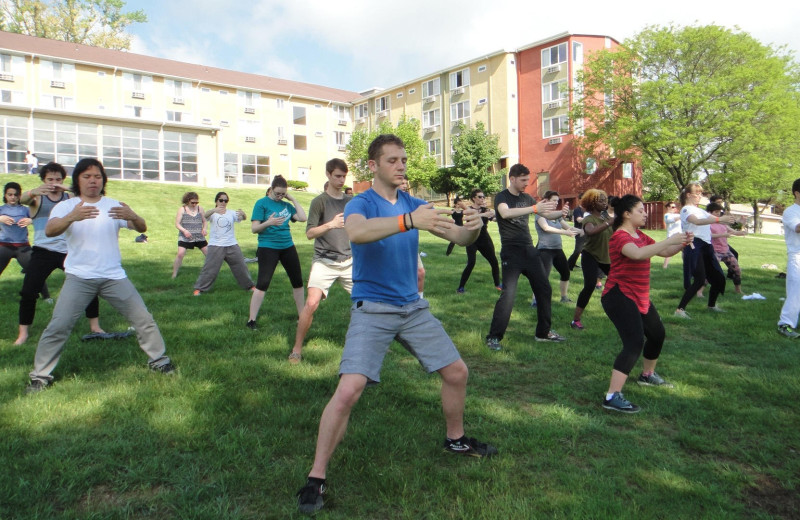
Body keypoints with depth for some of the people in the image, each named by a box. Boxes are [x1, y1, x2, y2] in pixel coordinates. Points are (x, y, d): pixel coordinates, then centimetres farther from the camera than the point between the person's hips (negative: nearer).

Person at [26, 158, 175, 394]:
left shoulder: (115, 206, 5)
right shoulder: (66, 206, 1)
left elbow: (142, 228, -8)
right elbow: (49, 231, -18)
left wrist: (132, 216, -32)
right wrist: (71, 217, -39)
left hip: (114, 277, 1)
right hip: (79, 278, -1)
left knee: (143, 319, 2)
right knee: (57, 327, -6)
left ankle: (159, 360, 19)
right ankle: (40, 377, 10)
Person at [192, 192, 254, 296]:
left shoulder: (231, 213, 7)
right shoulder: (213, 213, 0)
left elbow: (243, 218, -8)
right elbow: (205, 215, -23)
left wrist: (243, 214, -33)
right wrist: (214, 210, -45)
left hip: (232, 245, 3)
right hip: (215, 246, -3)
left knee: (240, 266, 9)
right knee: (209, 268, -5)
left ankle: (249, 286, 24)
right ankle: (199, 288, 6)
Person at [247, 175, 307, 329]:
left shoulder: (286, 205, 9)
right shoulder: (262, 203, -6)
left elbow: (303, 218, -1)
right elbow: (254, 228, -9)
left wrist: (293, 199, 0)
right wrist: (268, 223, -27)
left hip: (288, 246, 6)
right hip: (268, 247, -6)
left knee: (298, 281, 11)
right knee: (262, 283, -8)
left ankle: (302, 315, 25)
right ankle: (251, 320, 0)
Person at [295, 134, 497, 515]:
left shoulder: (413, 204, 7)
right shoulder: (361, 203, -9)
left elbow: (457, 237, 1)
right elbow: (355, 231, -34)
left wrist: (471, 228, -23)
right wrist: (409, 221, -46)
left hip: (413, 307, 6)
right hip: (372, 309, -5)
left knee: (457, 372, 11)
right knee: (349, 390, -18)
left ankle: (455, 440, 37)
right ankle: (316, 479, 0)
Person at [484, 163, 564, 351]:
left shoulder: (526, 198, 11)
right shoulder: (501, 197, -7)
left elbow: (547, 214, 18)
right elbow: (505, 213, -30)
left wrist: (562, 212, -3)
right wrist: (534, 208, -37)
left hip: (530, 251, 7)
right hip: (511, 252, -7)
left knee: (544, 289, 10)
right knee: (508, 294, -15)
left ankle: (544, 332, 24)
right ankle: (494, 337, -6)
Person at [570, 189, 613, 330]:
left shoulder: (605, 215, 6)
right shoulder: (589, 219, -15)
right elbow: (591, 231, -40)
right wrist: (608, 223, -50)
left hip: (607, 256, 7)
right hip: (591, 256, -7)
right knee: (590, 286, -20)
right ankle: (575, 320, -14)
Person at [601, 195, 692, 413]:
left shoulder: (640, 236, 12)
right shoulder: (620, 237, -17)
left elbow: (665, 252, 15)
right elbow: (638, 254, -37)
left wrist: (682, 243, -3)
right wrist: (669, 240, -32)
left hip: (639, 297, 10)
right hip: (619, 296, -10)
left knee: (657, 334, 24)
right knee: (634, 343, -21)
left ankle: (647, 375, 49)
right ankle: (612, 397, -22)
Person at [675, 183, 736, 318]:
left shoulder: (701, 211, 24)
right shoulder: (686, 209, -5)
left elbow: (714, 219, 19)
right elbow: (697, 221, -25)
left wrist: (733, 220, 7)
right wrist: (719, 219, -33)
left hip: (706, 246, 9)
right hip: (695, 246, -9)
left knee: (719, 278, 13)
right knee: (700, 280, -18)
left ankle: (711, 305, 33)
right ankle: (680, 309, -15)